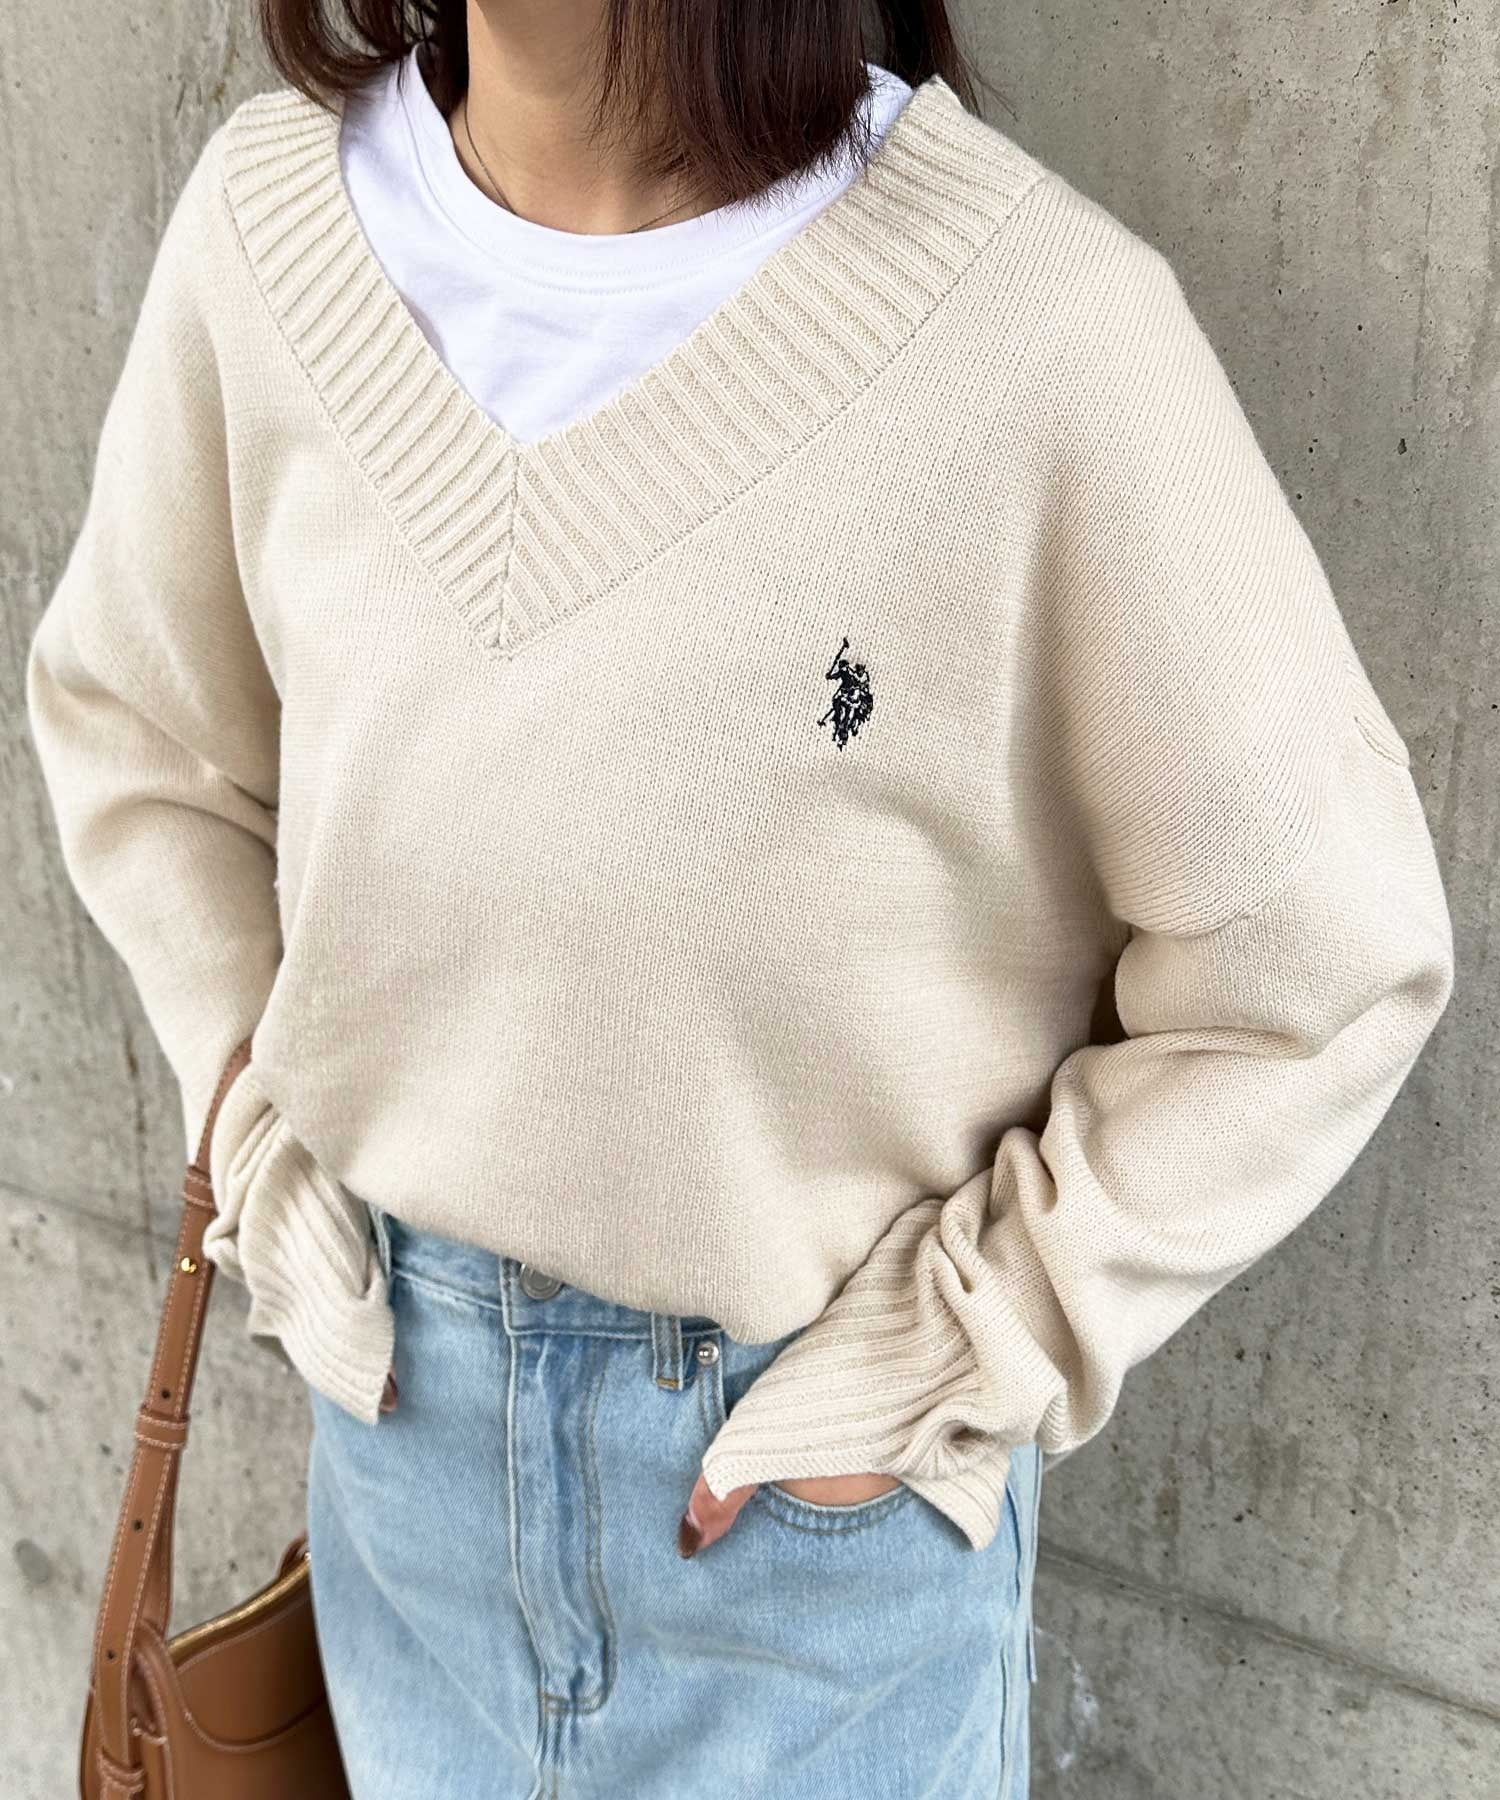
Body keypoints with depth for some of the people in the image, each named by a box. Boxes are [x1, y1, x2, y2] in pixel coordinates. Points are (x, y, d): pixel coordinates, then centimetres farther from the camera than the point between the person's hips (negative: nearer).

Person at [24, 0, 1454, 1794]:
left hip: (829, 1457, -3)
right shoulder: (270, 216, -10)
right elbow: (131, 726, 7)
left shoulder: (1036, 321, -24)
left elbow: (1316, 970, -14)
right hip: (398, 1370, 4)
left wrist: (951, 1366, -11)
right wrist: (261, 1149, 2)